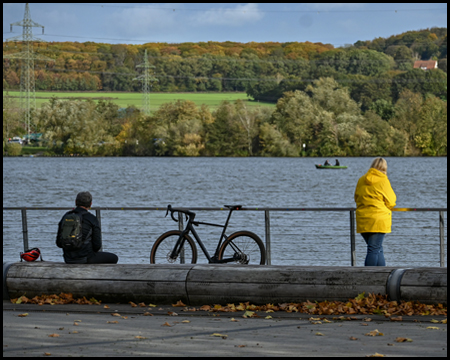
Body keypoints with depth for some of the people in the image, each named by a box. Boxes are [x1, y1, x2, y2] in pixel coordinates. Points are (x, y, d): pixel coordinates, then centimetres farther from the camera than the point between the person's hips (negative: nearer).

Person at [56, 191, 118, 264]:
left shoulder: (65, 217, 4)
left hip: (69, 260, 6)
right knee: (113, 258, 19)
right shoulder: (93, 219, -10)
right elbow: (97, 245, -10)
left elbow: (59, 243, 5)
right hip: (85, 259, -6)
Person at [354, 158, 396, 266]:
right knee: (374, 250, -4)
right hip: (378, 220, -5)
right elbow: (391, 203, -3)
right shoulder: (383, 181, -7)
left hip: (362, 220, 5)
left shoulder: (361, 180, 7)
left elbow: (356, 199, 17)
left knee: (378, 249, 15)